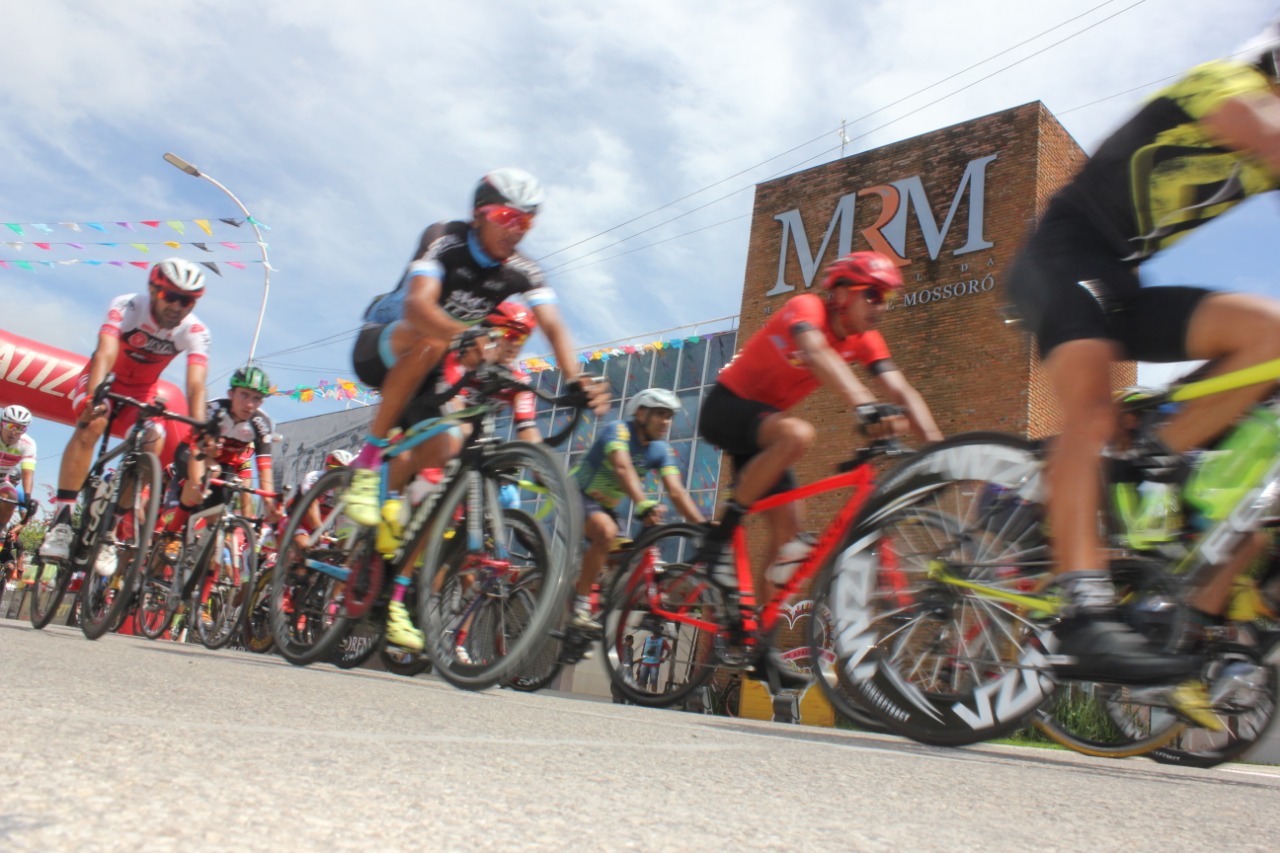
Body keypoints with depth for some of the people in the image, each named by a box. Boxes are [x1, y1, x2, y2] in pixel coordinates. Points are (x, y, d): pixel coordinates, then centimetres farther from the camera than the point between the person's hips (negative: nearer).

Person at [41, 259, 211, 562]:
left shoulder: (196, 332, -25)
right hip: (105, 378, -2)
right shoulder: (127, 306, -28)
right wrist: (94, 396, -60)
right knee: (92, 423, -31)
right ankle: (61, 521, -29)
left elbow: (196, 385, -36)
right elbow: (105, 354, -42)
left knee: (153, 442, -20)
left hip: (142, 390, 2)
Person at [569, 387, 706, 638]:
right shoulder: (618, 430, -22)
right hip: (578, 495, -8)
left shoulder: (661, 451, -4)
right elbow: (623, 469, -41)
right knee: (607, 531, -36)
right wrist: (644, 505, -57)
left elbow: (676, 491, -15)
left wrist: (704, 525, -30)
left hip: (607, 505, 8)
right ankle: (580, 609, -27)